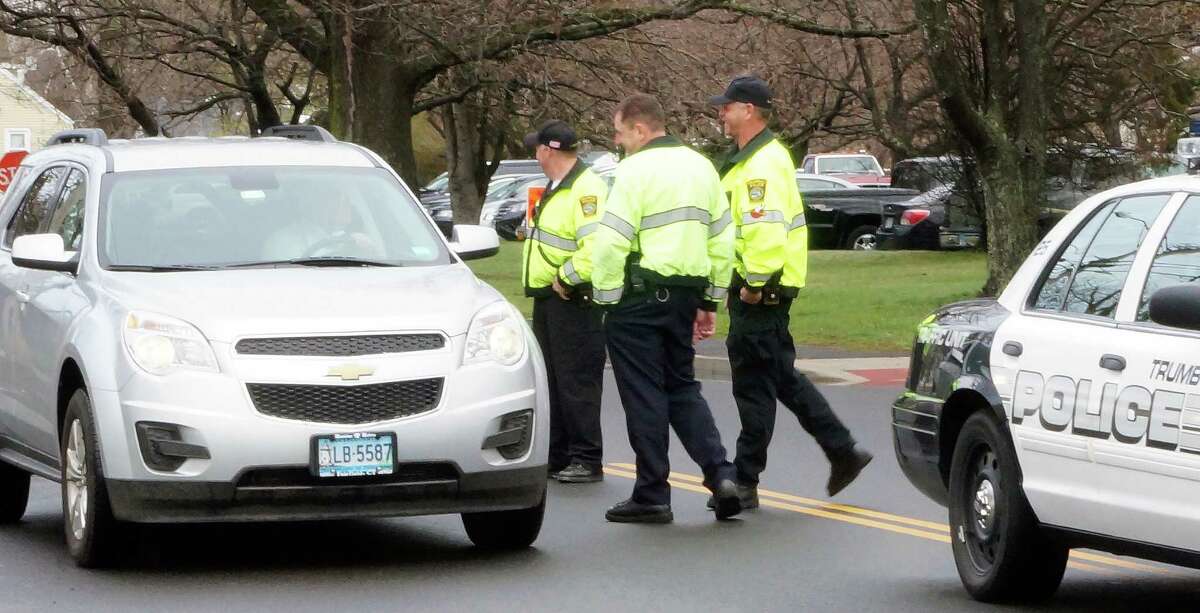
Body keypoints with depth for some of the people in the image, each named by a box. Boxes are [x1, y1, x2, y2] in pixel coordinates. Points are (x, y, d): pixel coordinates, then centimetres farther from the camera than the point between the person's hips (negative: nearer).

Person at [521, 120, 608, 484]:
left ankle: (587, 460, -3)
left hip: (574, 300, -11)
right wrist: (549, 282, 14)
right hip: (548, 297, 11)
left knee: (577, 383, -7)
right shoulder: (556, 188, 17)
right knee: (552, 381, 14)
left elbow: (596, 247, -28)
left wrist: (566, 278, -20)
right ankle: (557, 457, 22)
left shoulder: (586, 189, -17)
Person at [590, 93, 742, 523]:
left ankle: (652, 496, 4)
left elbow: (611, 242, -18)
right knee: (682, 387, 17)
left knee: (644, 394, 0)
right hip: (686, 291, 7)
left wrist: (606, 297, -9)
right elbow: (723, 239, 16)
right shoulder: (700, 166, 13)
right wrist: (710, 301, 20)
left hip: (640, 295, -7)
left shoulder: (636, 170, -12)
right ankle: (720, 475, 2)